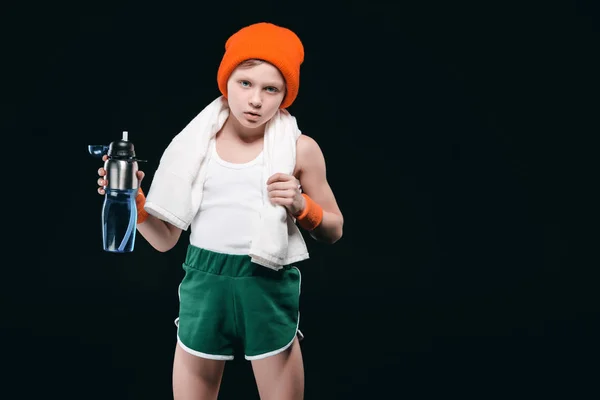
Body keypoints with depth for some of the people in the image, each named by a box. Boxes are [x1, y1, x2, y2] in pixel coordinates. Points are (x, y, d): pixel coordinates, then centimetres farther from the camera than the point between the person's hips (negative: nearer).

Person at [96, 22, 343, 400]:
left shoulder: (300, 149, -3)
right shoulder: (195, 144, 1)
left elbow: (334, 231, 7)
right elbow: (165, 240, 3)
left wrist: (301, 207, -12)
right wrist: (133, 202, -14)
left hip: (269, 289, -1)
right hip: (203, 286, 2)